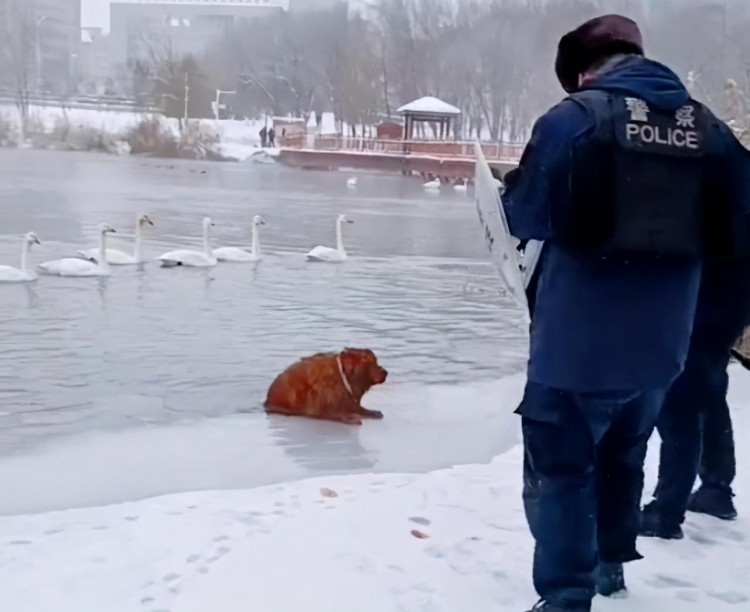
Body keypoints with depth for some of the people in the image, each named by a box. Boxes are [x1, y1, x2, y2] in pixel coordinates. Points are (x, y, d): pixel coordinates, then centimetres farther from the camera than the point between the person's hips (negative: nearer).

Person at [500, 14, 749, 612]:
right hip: (661, 342, 6)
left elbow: (525, 216, -8)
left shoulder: (574, 117, -13)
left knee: (560, 468, 5)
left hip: (578, 340, -6)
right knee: (623, 456, 25)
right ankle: (609, 563, 41)